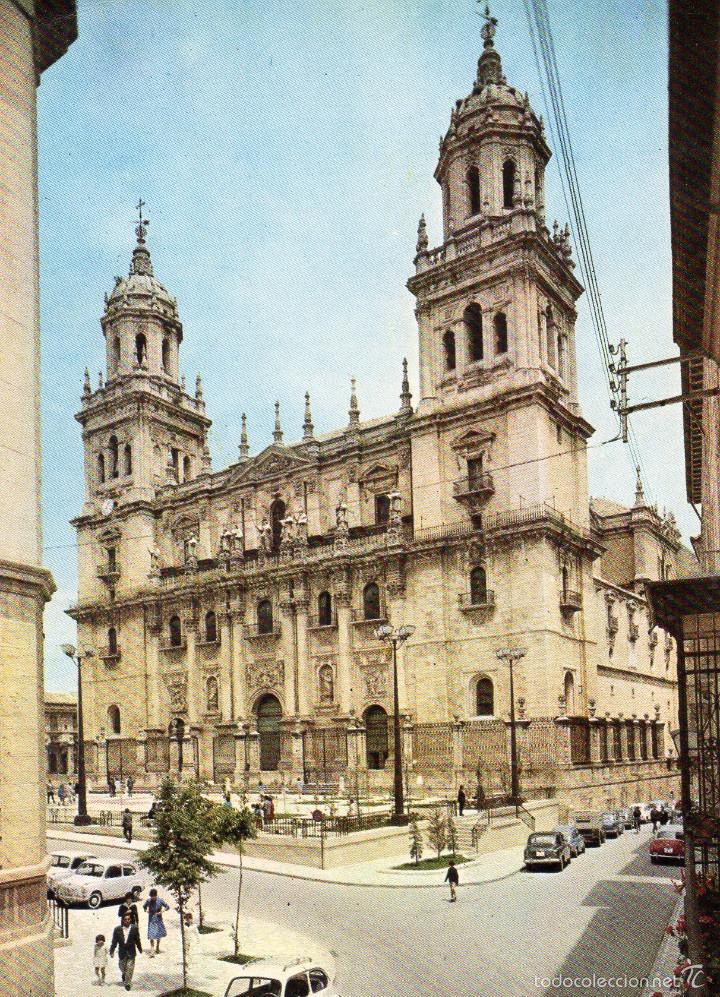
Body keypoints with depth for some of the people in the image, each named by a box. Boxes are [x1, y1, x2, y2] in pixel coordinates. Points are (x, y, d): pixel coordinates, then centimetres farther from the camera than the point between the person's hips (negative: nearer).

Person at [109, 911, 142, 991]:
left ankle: (128, 983, 11)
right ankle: (124, 975, 50)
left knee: (130, 968, -3)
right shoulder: (118, 929, -10)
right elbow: (114, 941, -4)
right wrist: (112, 951, -6)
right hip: (122, 951, 1)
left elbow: (137, 939, 2)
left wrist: (140, 948, 11)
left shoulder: (134, 928, -9)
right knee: (122, 967, 18)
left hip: (131, 952, -1)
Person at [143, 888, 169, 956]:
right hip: (151, 919, 0)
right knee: (151, 935, -8)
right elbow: (144, 907, 10)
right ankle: (152, 951, -4)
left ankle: (157, 948, 33)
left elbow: (167, 907, -4)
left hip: (158, 919, 0)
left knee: (159, 935, 13)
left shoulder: (160, 900, -12)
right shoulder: (148, 900, -9)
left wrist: (161, 911, -17)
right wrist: (146, 910, -9)